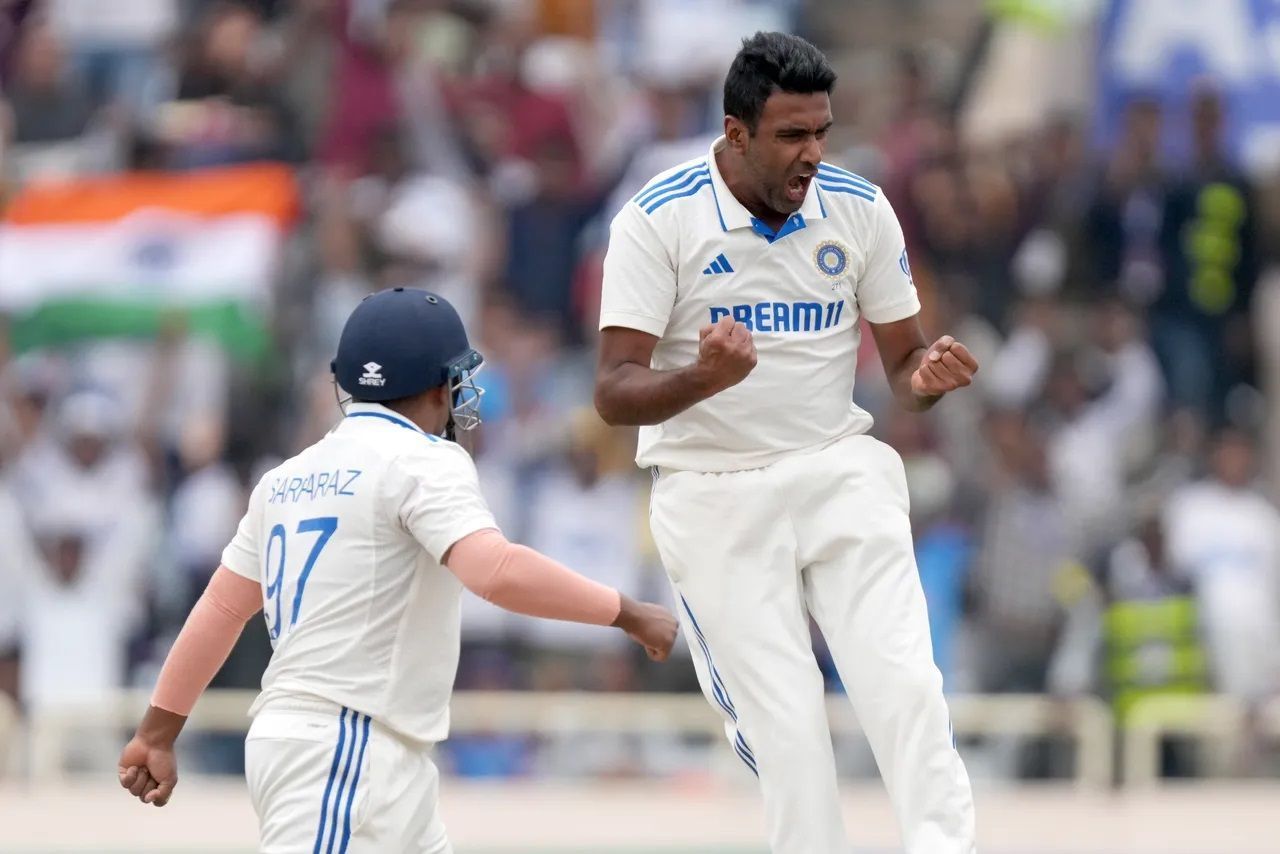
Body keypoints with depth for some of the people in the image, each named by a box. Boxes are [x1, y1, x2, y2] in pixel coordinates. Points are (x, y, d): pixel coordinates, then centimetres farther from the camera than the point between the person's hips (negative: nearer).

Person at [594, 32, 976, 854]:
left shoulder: (860, 209, -1)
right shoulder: (658, 220, -12)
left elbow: (904, 363, 7)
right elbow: (616, 394, -16)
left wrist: (930, 376, -18)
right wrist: (703, 379, -37)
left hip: (840, 475, 2)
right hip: (715, 498, -2)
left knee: (906, 687, -15)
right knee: (787, 733, -6)